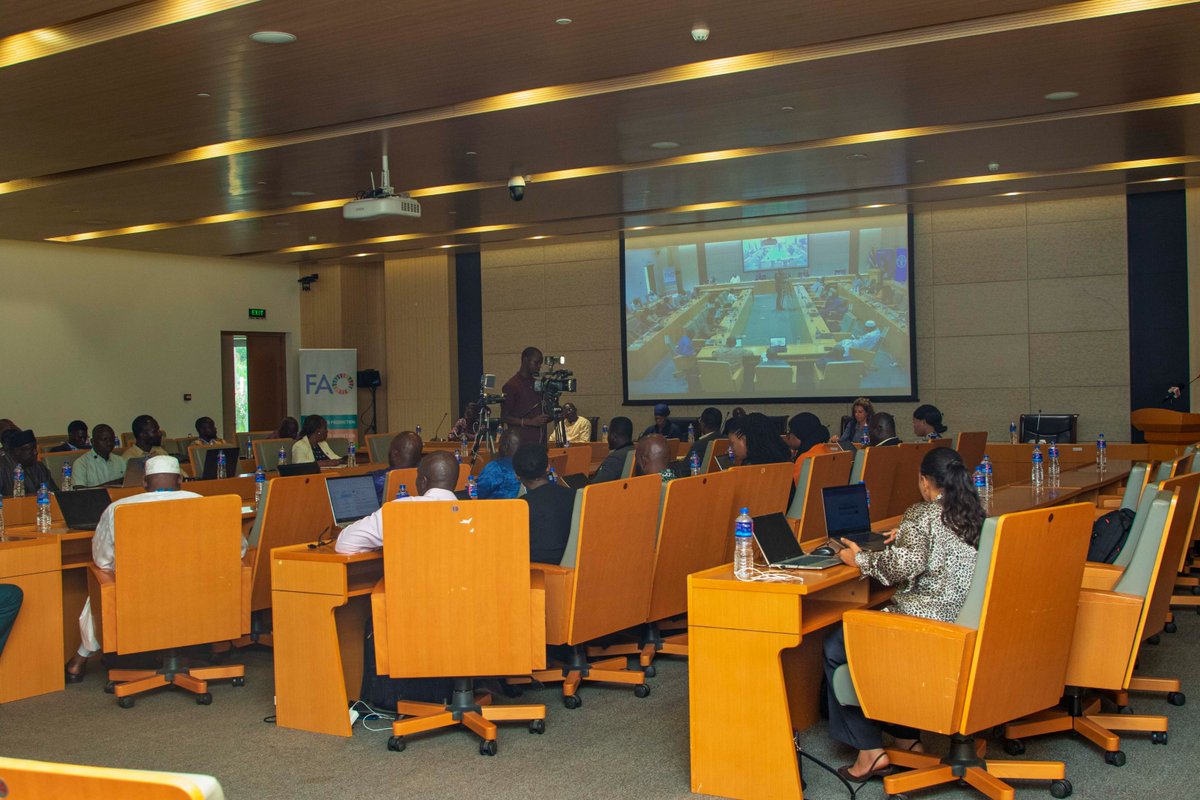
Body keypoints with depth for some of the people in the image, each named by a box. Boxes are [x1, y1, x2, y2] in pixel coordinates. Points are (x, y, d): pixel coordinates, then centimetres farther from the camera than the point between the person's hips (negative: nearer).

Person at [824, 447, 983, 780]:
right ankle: (907, 738, 26)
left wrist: (860, 559, -9)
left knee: (835, 647, 8)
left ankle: (870, 750, 7)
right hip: (964, 623, 9)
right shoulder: (975, 515, 11)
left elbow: (905, 565, -24)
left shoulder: (922, 515, -12)